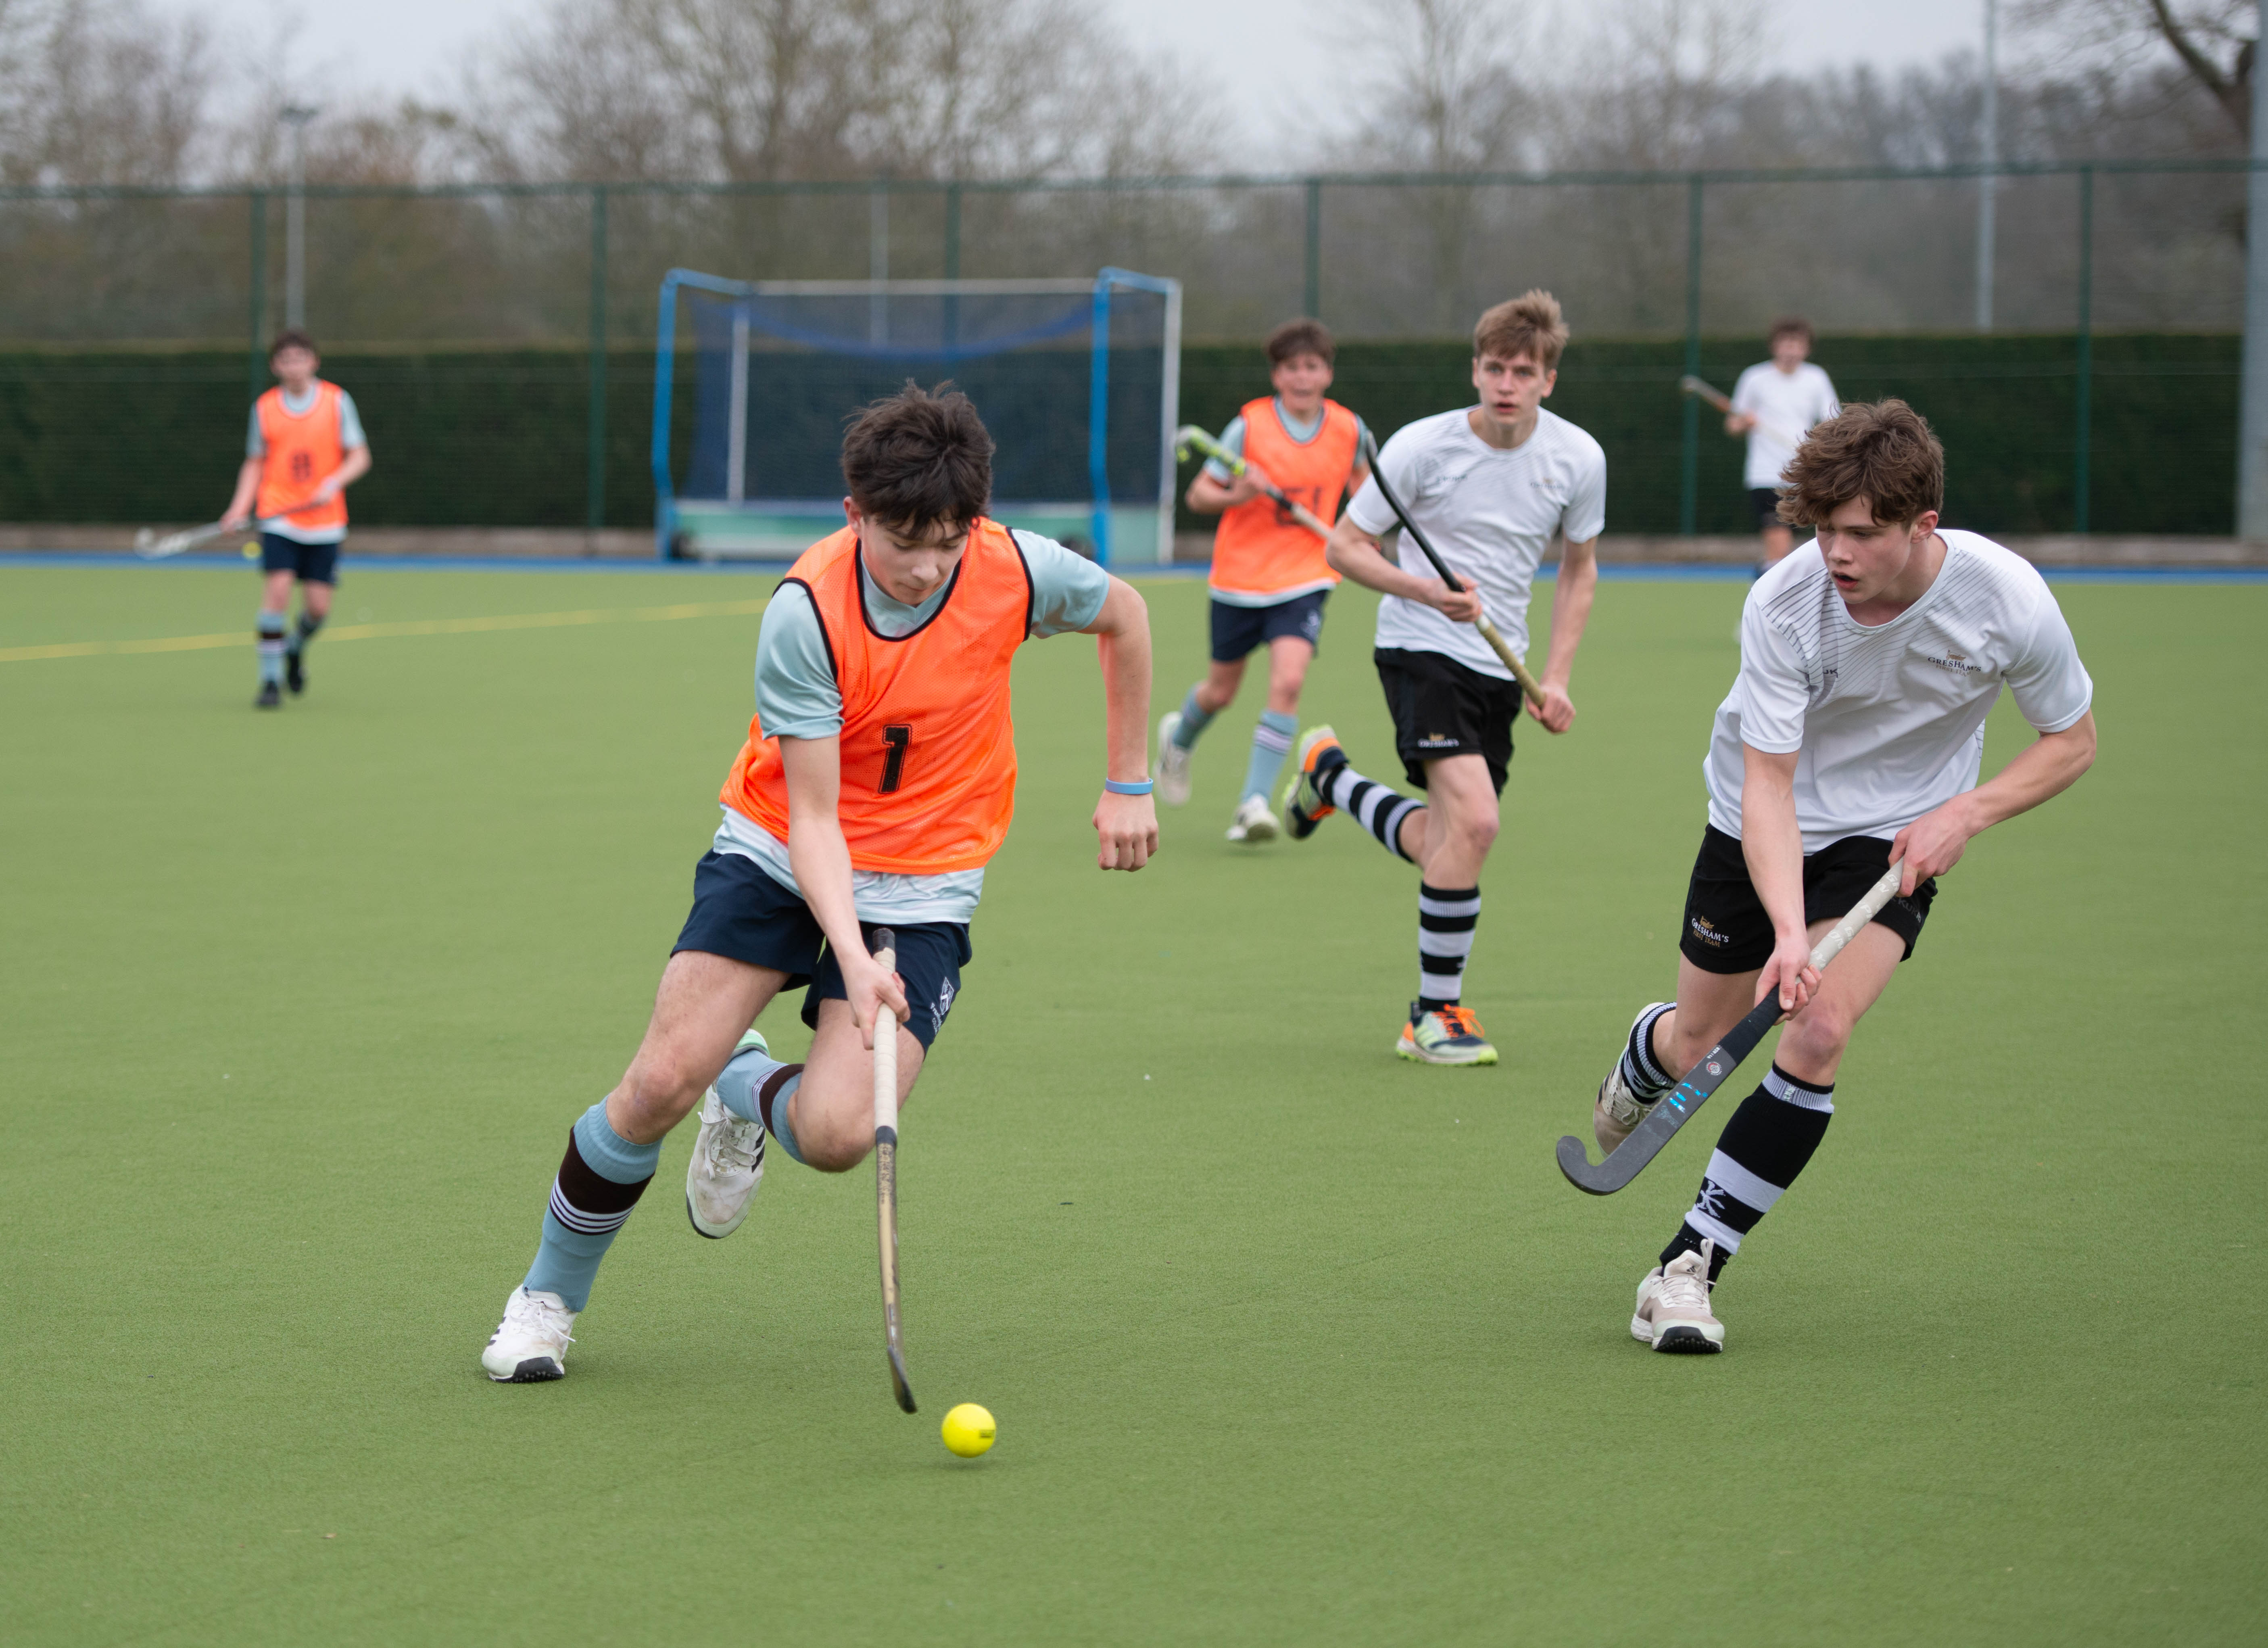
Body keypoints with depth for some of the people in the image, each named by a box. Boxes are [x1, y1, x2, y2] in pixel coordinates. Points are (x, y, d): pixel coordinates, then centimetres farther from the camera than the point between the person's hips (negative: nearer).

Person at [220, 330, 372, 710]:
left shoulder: (337, 401, 0)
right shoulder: (265, 408, 4)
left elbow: (360, 457, 0)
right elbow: (255, 463, 11)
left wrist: (334, 482, -18)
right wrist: (241, 506, -3)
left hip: (325, 520, 0)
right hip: (278, 517, 0)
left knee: (318, 606, -2)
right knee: (278, 588, -17)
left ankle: (296, 649, 33)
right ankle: (270, 681, -9)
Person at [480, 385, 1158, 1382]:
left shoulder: (1018, 572, -16)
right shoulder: (806, 614, -23)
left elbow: (1124, 616, 8)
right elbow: (814, 816, -23)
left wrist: (1127, 786, 10)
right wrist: (852, 956, -37)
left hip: (923, 886, 1)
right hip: (779, 853, -1)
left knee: (836, 1136, -18)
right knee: (662, 1083, -15)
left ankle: (753, 1091, 21)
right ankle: (549, 1296, 11)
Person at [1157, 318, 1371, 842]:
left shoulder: (1349, 430, -3)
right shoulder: (1249, 426, -10)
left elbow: (1360, 476, 19)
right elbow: (1198, 495, -5)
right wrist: (1234, 496, -26)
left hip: (1305, 579, 1)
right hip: (1241, 577, -1)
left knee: (1288, 682, -20)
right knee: (1222, 691, 14)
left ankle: (1254, 805, -14)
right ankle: (1178, 738, 49)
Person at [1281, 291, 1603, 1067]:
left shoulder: (1578, 458, -2)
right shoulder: (1423, 447, -13)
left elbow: (1579, 569, 12)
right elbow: (1346, 545, -4)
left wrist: (1557, 678, 3)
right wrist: (1426, 591, -21)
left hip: (1500, 666, 5)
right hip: (1421, 649, -5)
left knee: (1442, 845, 7)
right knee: (1473, 819, -23)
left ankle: (1329, 777, 36)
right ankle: (1439, 1011, -7)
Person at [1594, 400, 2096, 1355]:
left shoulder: (2009, 601, -25)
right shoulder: (1782, 606, -28)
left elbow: (2072, 741, -7)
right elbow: (1767, 784, -28)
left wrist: (1965, 813, -22)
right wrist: (1789, 933, -42)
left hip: (1899, 834, 0)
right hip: (1764, 821, 1)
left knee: (1819, 1033, -23)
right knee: (1701, 1050, 10)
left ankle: (1691, 1265, -13)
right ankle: (1648, 1053, 52)